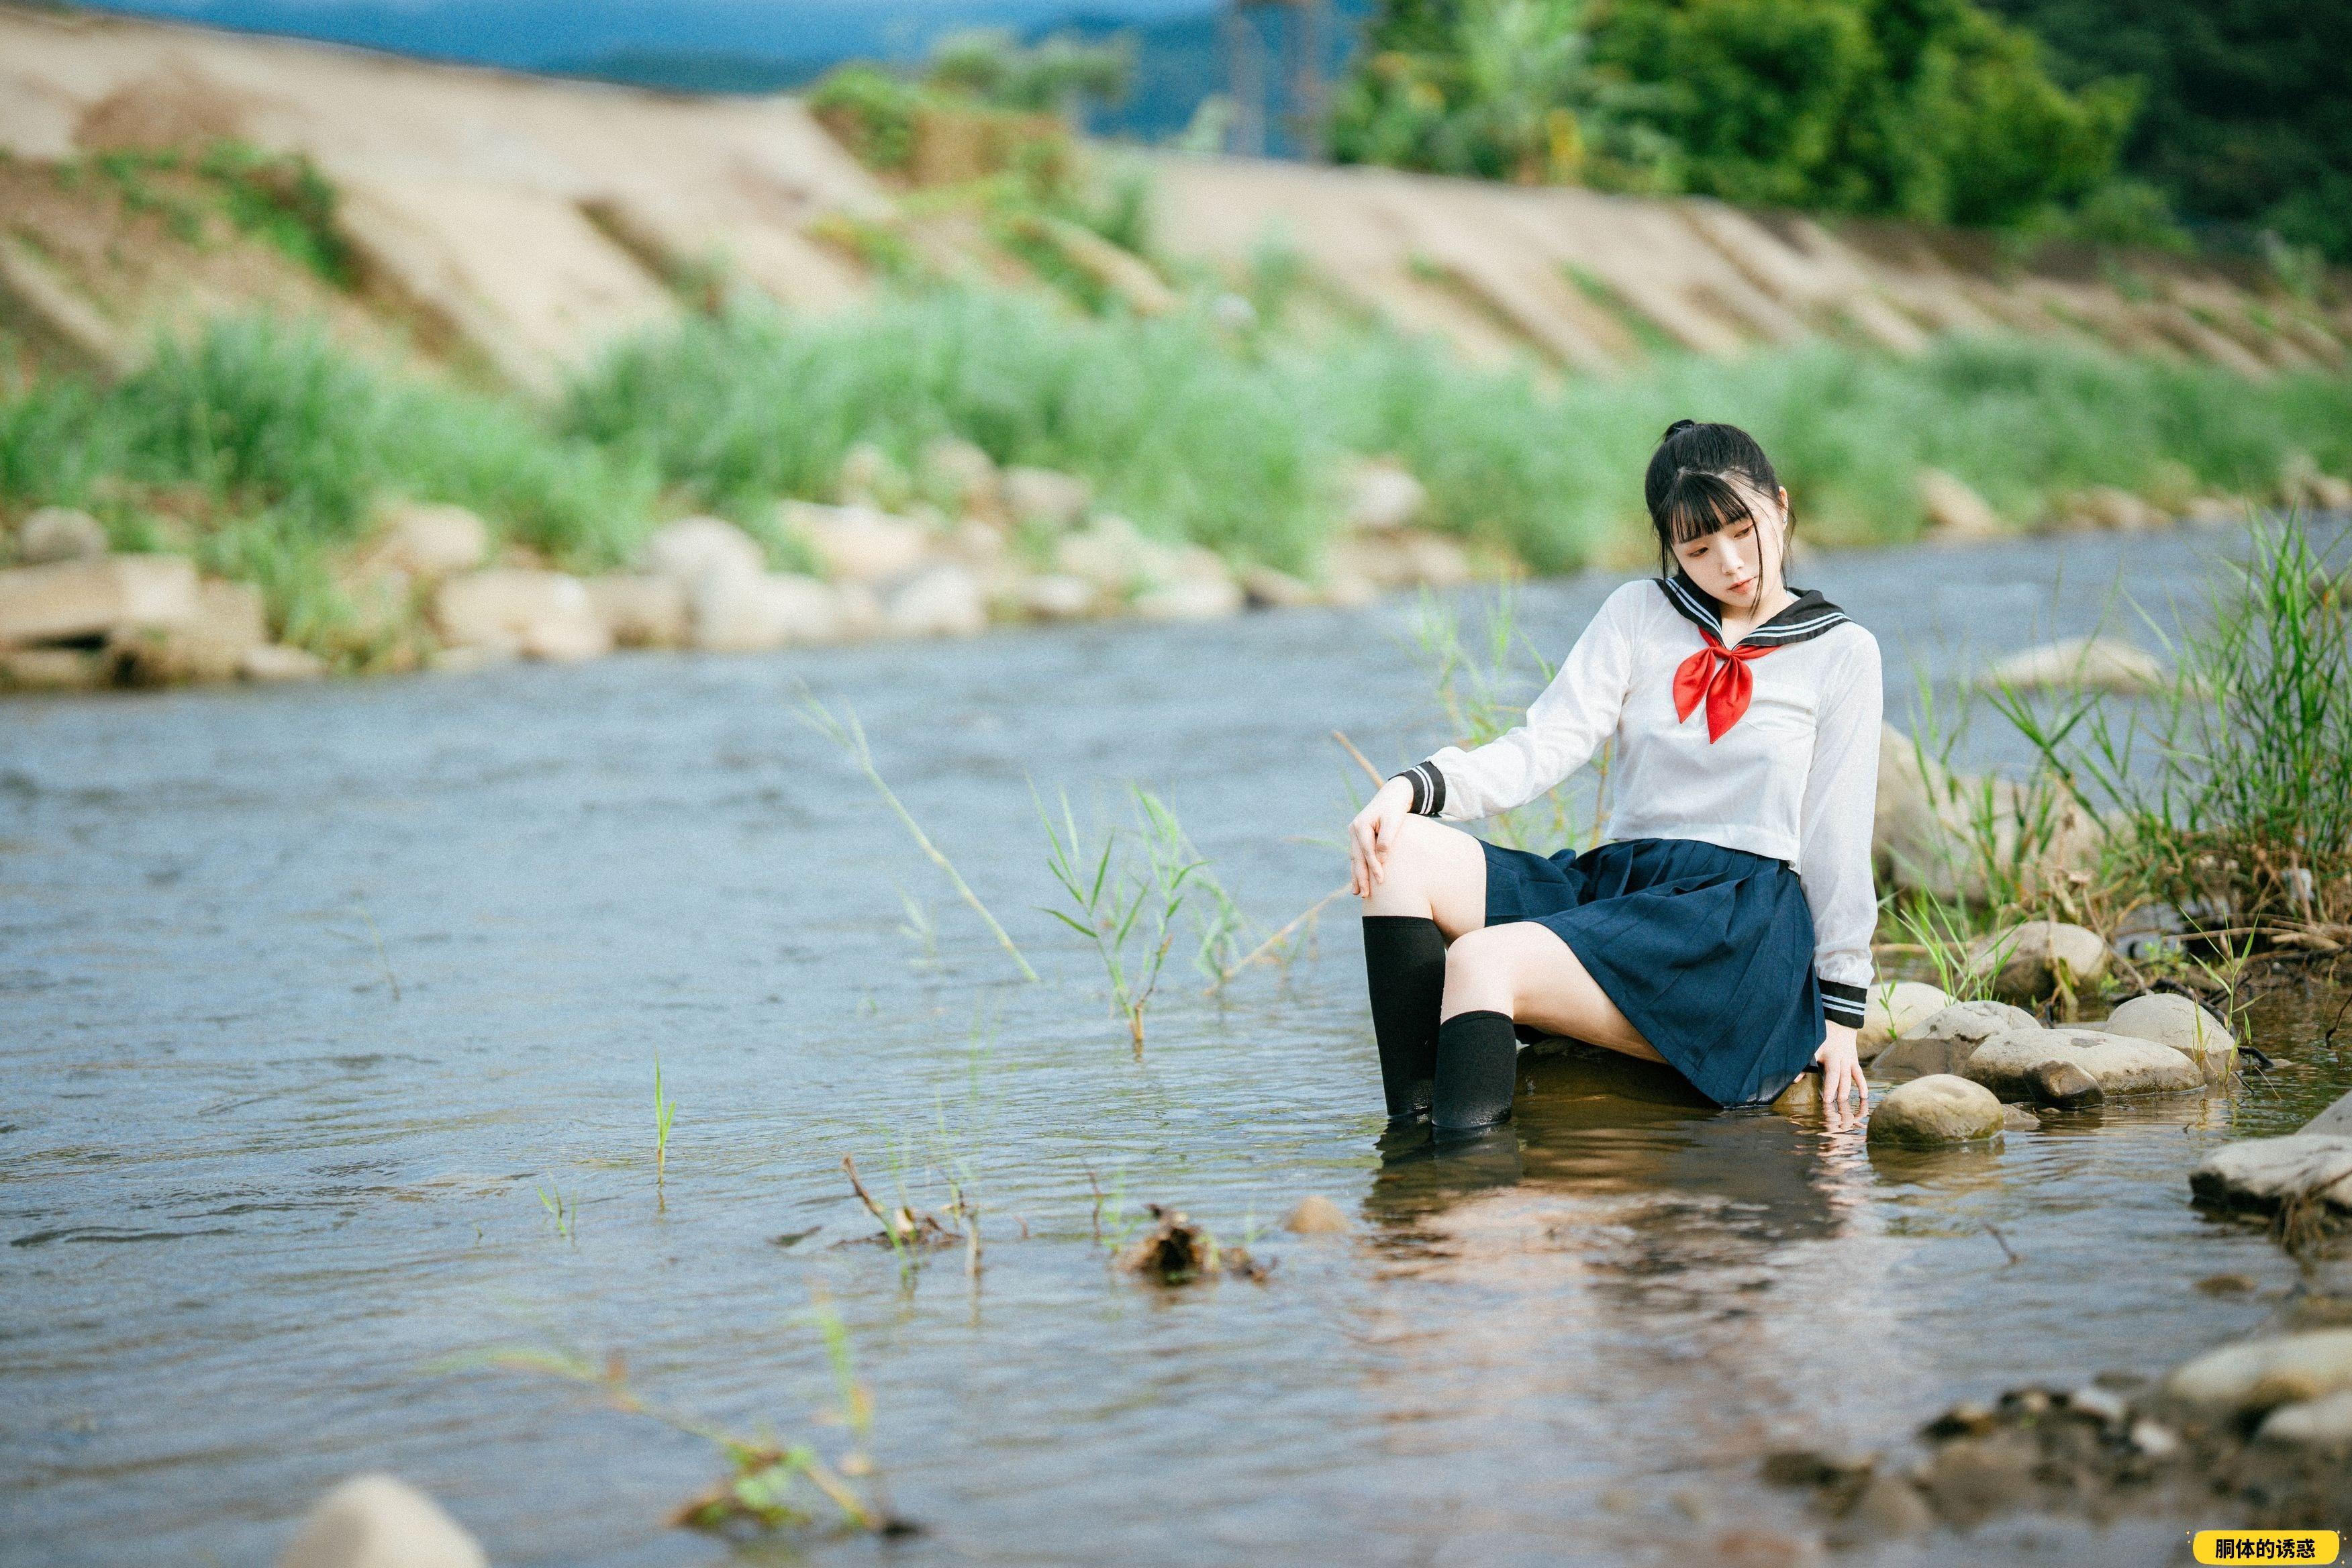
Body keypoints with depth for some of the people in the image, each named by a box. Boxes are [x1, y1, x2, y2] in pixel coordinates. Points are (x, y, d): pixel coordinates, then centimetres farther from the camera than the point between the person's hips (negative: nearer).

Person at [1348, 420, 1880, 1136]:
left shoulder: (1841, 651, 9)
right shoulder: (1639, 613, 16)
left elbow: (1838, 841, 7)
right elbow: (1544, 748, 4)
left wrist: (1842, 1012, 5)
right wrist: (1414, 787, -15)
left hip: (1742, 920, -5)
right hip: (1613, 883, 5)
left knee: (1482, 962, -31)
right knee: (1400, 850, -21)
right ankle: (1411, 1131, -32)